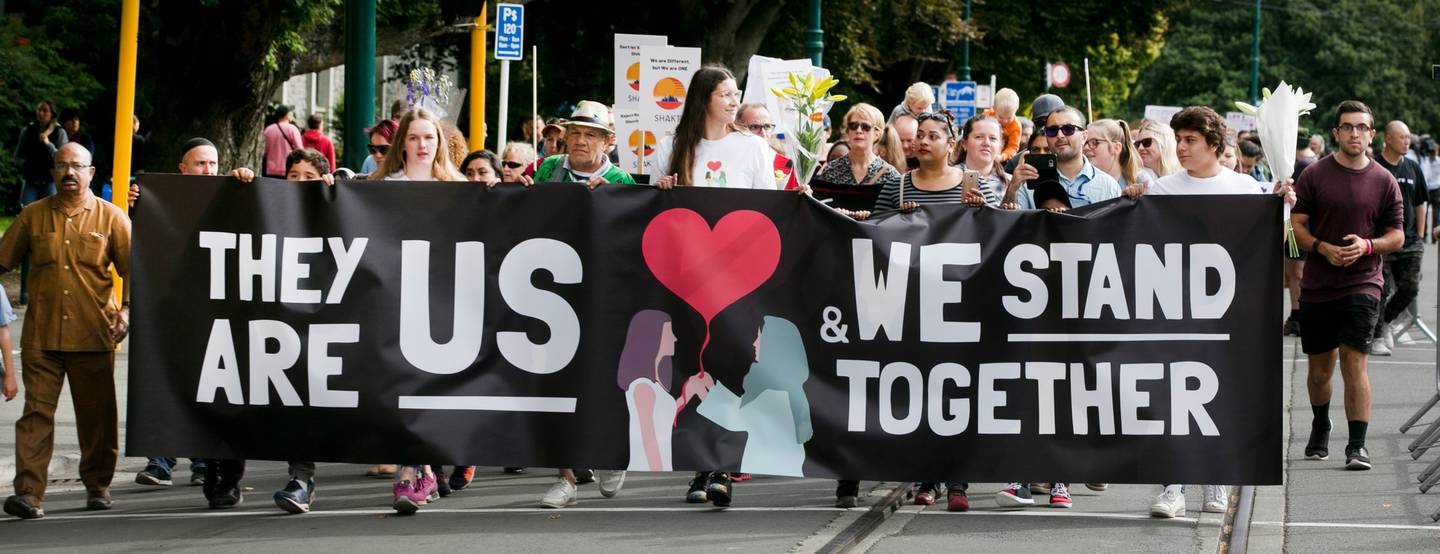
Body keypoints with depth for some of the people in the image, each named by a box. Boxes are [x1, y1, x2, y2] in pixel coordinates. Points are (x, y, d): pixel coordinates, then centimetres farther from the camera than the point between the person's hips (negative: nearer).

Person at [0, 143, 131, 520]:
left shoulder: (110, 218, 5)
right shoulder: (32, 216, 10)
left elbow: (133, 269, 2)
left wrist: (126, 310, -12)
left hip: (93, 335, -1)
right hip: (41, 334, 1)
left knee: (97, 416, 6)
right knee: (37, 411, -7)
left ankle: (97, 486, 22)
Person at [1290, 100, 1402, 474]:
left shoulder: (1384, 182, 2)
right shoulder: (1314, 175, 2)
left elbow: (1397, 236, 6)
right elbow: (1296, 225, 2)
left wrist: (1367, 246, -14)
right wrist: (1322, 247, -16)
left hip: (1362, 285, -1)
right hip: (1317, 286, 1)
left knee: (1354, 363, -13)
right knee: (1320, 366, 11)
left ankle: (1358, 445, -13)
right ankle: (1320, 429, 35)